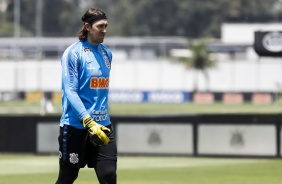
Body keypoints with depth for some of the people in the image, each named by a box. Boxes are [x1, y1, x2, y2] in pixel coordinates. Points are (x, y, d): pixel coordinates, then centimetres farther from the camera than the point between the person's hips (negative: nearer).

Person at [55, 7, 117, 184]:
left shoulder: (107, 53, 12)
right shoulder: (73, 53, -8)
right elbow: (70, 91, -15)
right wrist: (89, 122, -25)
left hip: (103, 125, 5)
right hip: (76, 125, -5)